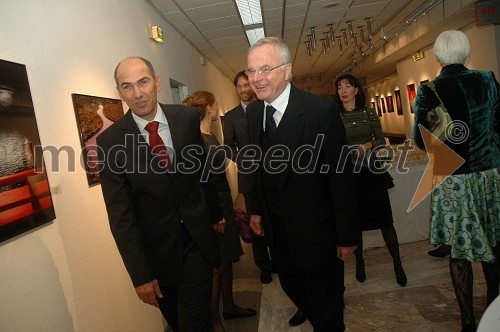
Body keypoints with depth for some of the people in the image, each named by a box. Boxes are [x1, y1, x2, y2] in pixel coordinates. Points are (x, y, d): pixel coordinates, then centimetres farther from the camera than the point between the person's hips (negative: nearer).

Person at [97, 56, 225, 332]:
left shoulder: (187, 118, -6)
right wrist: (140, 274, -12)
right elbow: (120, 215, -11)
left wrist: (215, 212, 18)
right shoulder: (110, 141, -12)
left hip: (198, 239, 1)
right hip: (156, 249, 0)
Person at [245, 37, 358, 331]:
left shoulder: (322, 110, -21)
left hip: (317, 230, -6)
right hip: (278, 229, 6)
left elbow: (341, 177, -18)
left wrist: (347, 236, -14)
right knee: (291, 286, 26)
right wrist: (257, 210, 11)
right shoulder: (254, 112, -1)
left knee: (327, 305, 13)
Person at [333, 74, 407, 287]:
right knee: (355, 220, 8)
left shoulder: (369, 112, 4)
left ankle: (397, 265, 15)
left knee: (384, 219, 1)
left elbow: (381, 141, 4)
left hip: (371, 172, 0)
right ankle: (359, 263, 26)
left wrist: (368, 145, -15)